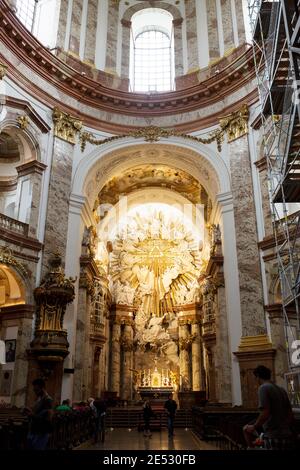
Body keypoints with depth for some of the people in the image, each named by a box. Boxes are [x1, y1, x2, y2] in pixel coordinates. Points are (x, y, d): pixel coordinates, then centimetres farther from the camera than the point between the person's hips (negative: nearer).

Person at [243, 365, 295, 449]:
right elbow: (291, 415, 14)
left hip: (273, 437, -8)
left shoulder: (263, 387, -10)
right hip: (286, 436, 8)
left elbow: (265, 413, -20)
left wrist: (254, 427, -7)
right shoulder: (281, 390, 13)